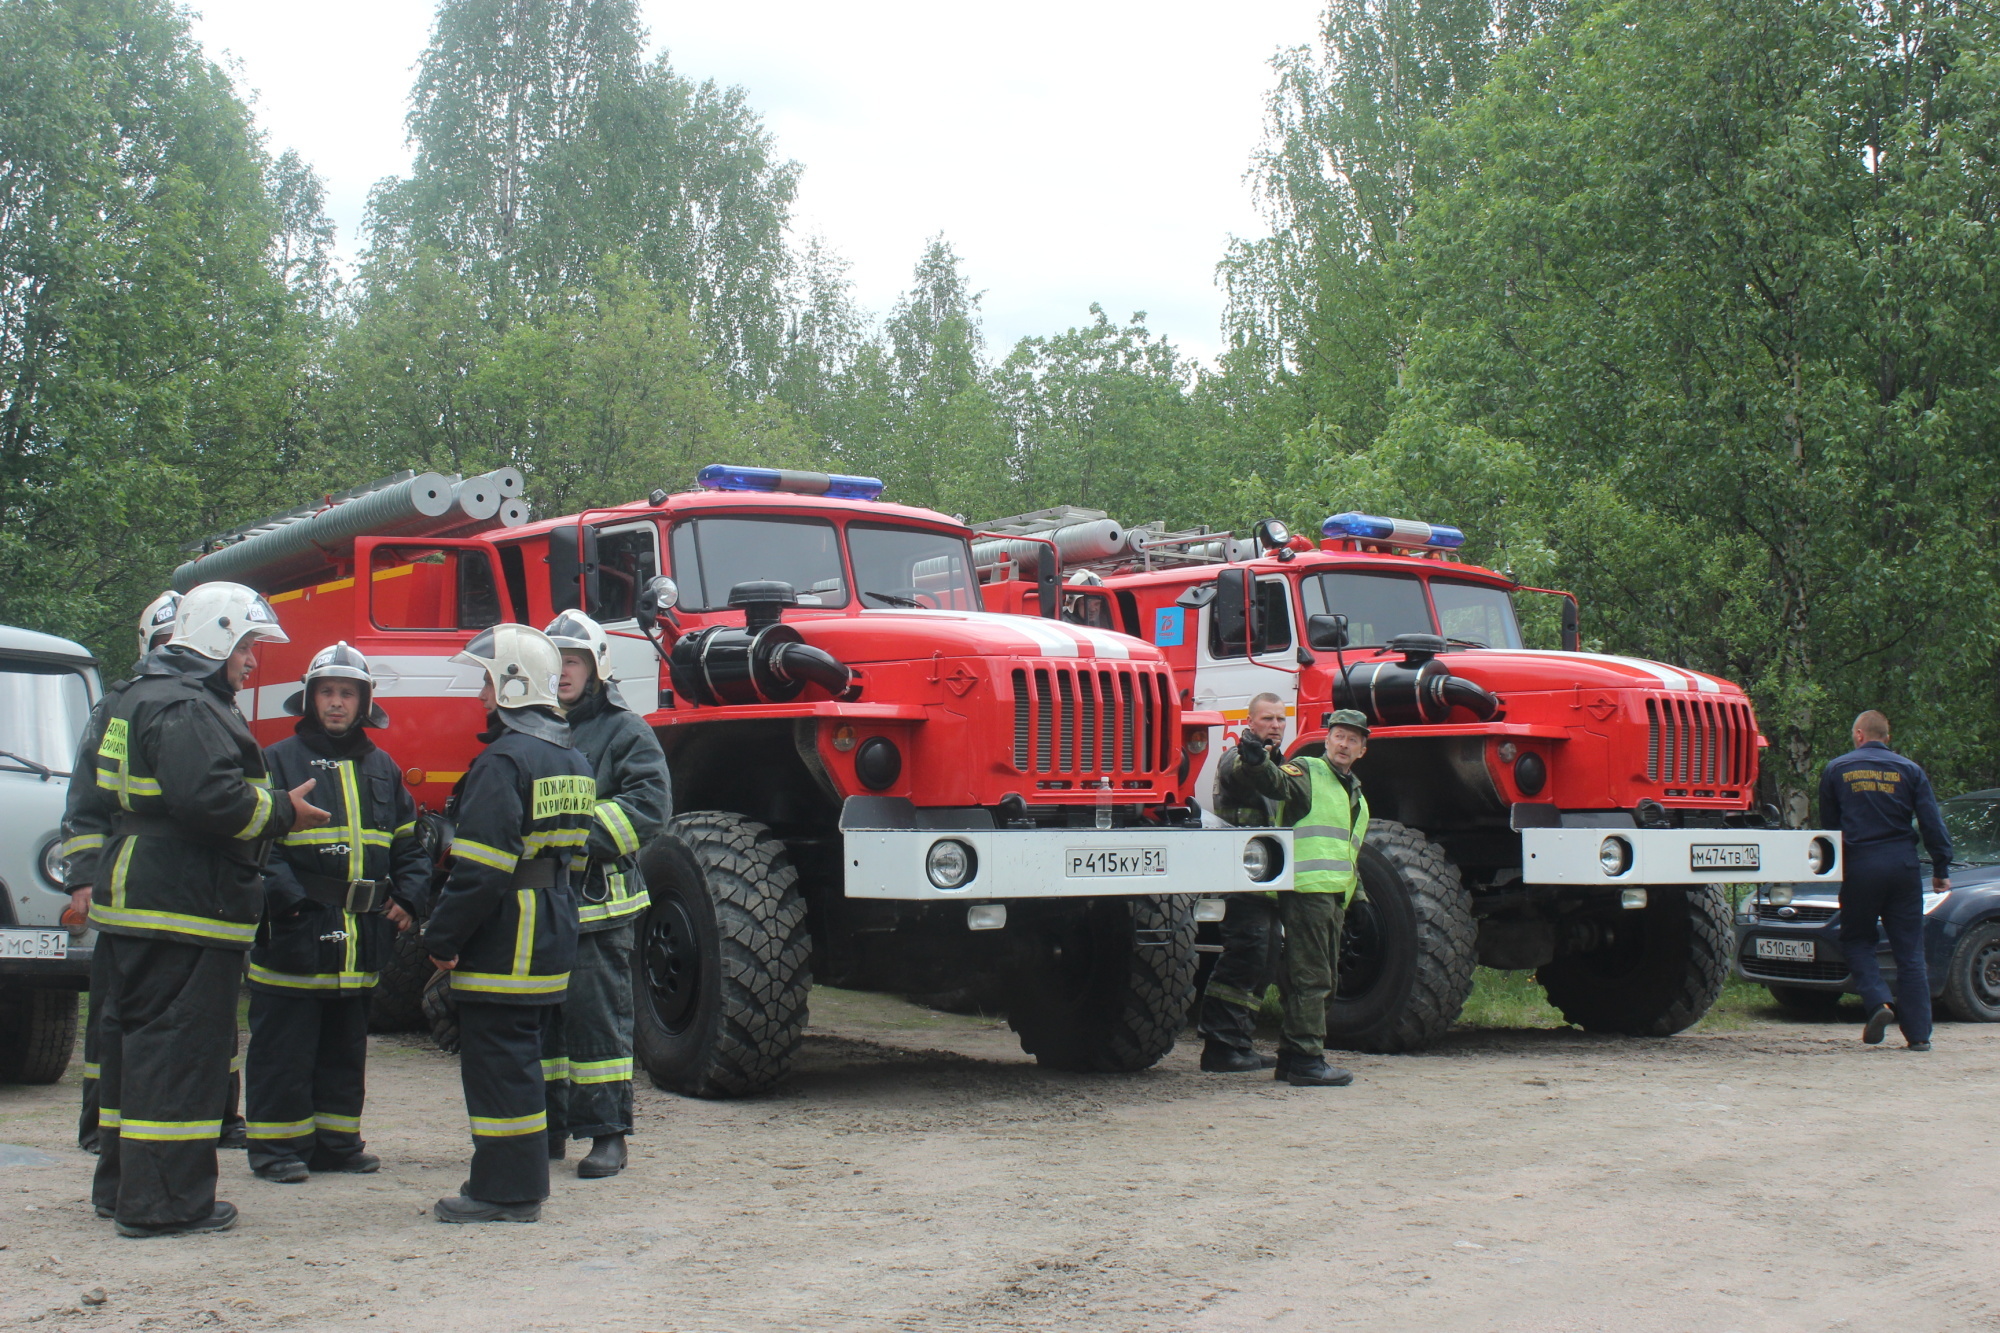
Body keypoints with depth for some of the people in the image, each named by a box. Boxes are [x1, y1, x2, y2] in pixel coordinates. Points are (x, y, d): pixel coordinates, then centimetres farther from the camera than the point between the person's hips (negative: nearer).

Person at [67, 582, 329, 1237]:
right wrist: (282, 812, -15)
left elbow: (97, 807, 24)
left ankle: (121, 1185, 25)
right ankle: (164, 1202, -3)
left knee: (132, 1042, 16)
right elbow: (208, 797, -28)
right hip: (182, 911, -11)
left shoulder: (138, 698, 19)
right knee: (181, 1048, -6)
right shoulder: (187, 709, -15)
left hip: (131, 902, 11)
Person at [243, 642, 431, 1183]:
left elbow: (408, 844, 19)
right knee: (284, 1047, -1)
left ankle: (336, 1139, 23)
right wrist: (286, 896, -19)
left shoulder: (381, 768, 15)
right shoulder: (279, 761, -2)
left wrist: (408, 896, 4)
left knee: (346, 1047, 13)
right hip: (294, 934, -5)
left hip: (361, 936, 6)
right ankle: (278, 1145, 8)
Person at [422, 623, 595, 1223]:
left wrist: (443, 937, -14)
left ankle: (505, 1191, 3)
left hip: (504, 943, -9)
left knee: (497, 1062, -2)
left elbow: (482, 867, -22)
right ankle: (522, 1183, 23)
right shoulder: (572, 760, 14)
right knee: (521, 1057, 16)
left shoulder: (505, 759, -17)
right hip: (553, 937, 9)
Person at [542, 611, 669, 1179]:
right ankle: (548, 1126, 21)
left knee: (597, 1016, -5)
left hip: (597, 902, -6)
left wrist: (584, 838, -20)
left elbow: (650, 804, -11)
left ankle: (607, 1134, 1)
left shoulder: (624, 731, 0)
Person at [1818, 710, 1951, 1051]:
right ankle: (1918, 1033, 3)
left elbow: (1827, 823, 11)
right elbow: (1932, 823, 2)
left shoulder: (1836, 770, 4)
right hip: (1903, 866, 1)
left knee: (1857, 941, 13)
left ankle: (1878, 1002, -10)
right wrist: (1941, 869, 8)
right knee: (1909, 950, 5)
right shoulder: (1909, 770, 6)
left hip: (1860, 868, -1)